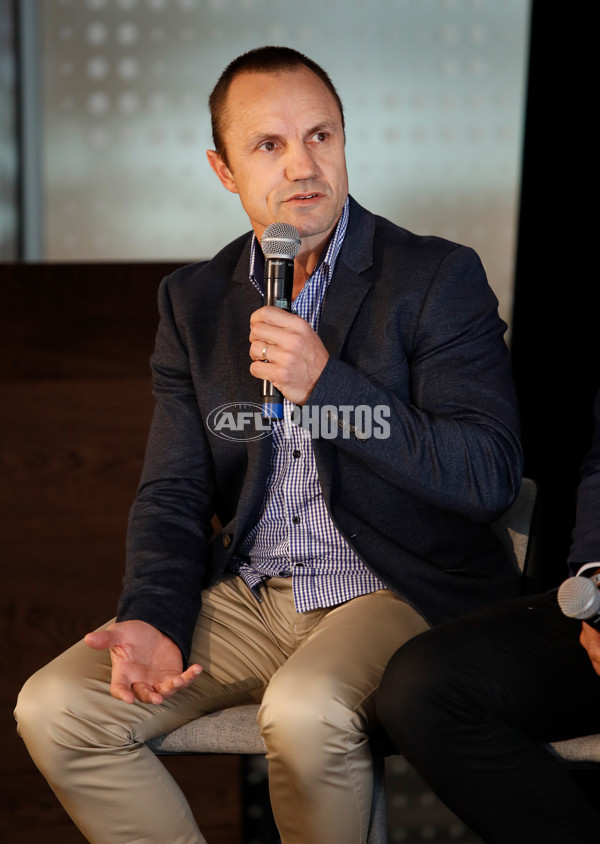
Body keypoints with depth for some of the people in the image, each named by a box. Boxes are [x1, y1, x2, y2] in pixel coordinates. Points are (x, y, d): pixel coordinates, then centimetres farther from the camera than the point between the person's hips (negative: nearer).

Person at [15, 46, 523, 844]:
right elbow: (173, 491, 9)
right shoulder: (193, 300, 9)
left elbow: (490, 477, -13)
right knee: (54, 709, -12)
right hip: (244, 596, 5)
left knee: (304, 712, -35)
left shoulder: (438, 278, -5)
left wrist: (327, 384, -22)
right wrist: (153, 620, -11)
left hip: (397, 595, -4)